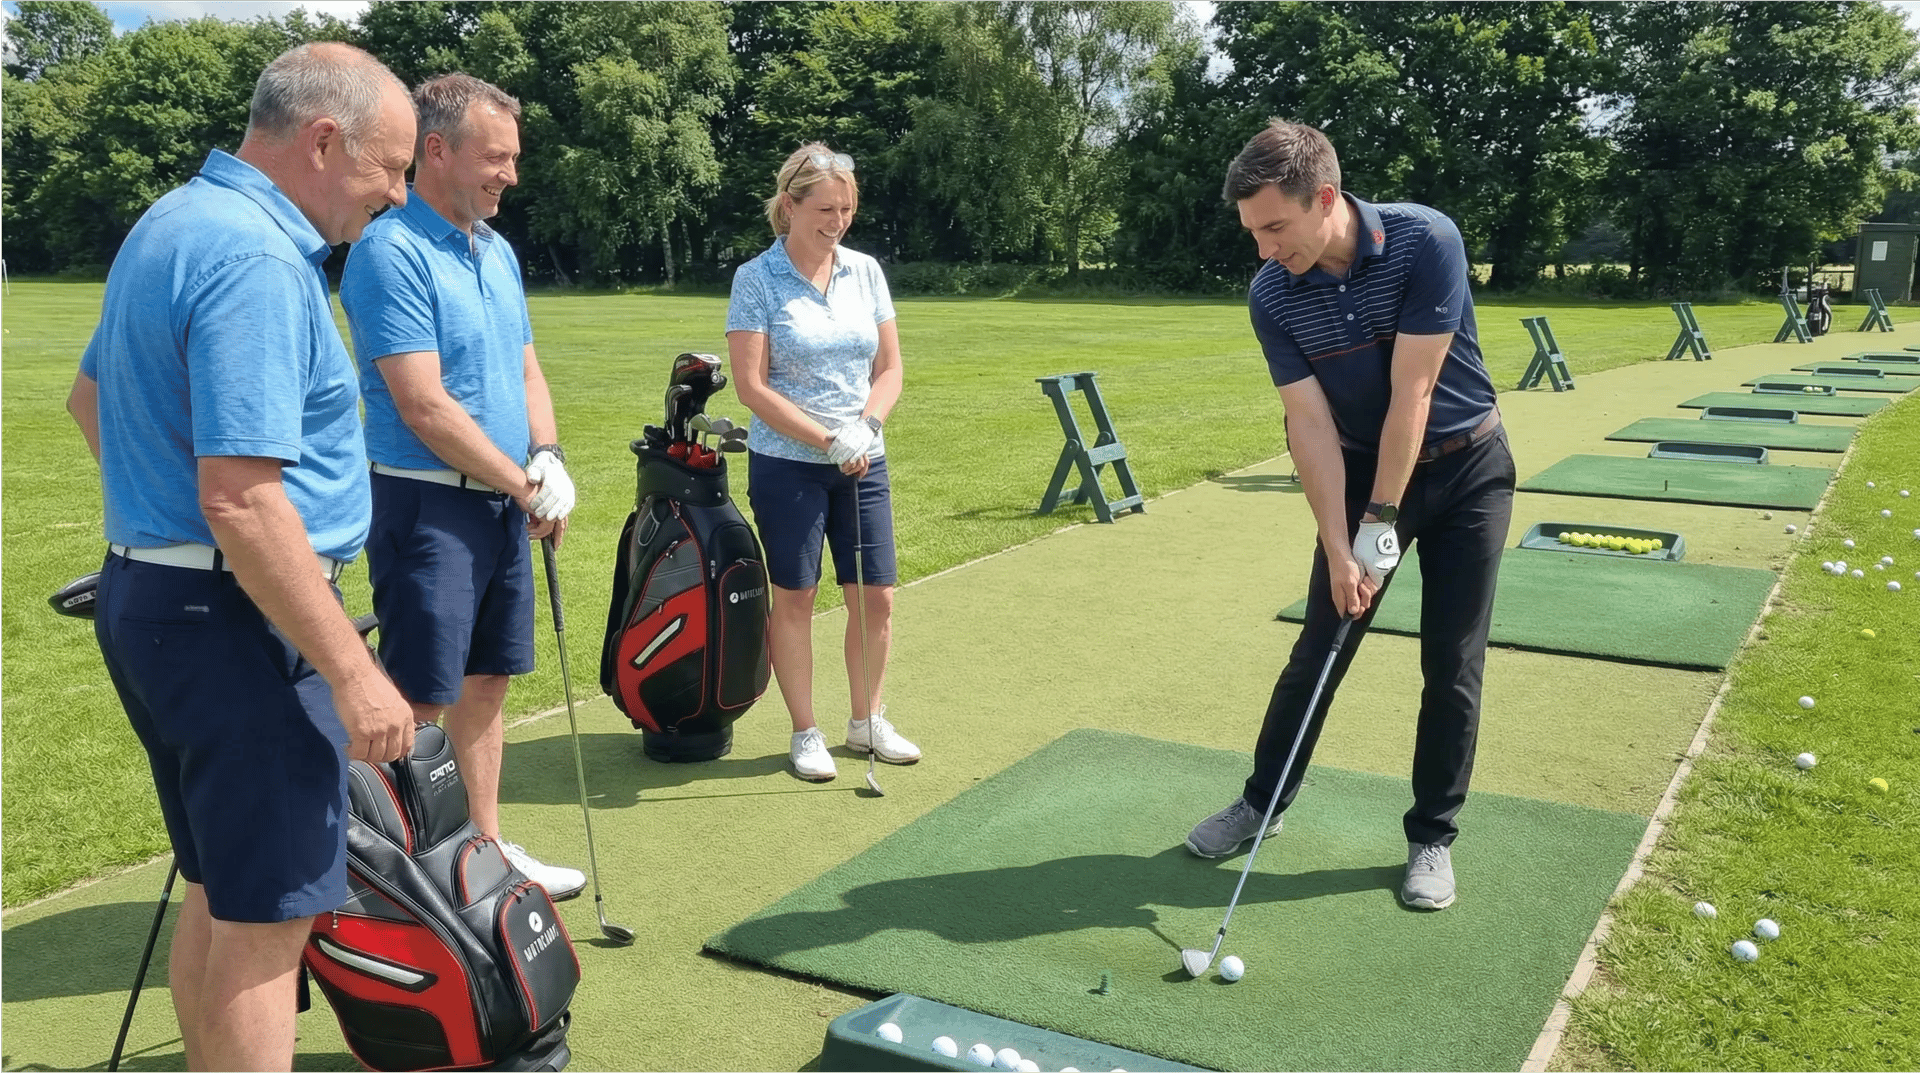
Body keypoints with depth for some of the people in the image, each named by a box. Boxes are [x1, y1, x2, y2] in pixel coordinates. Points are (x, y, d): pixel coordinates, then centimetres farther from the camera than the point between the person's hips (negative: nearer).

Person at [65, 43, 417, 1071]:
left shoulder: (174, 219, 13)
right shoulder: (257, 262, -20)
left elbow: (91, 395, 26)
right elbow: (242, 500, -26)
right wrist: (353, 672, -23)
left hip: (147, 593, 10)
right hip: (238, 619, -10)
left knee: (218, 893, 20)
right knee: (268, 918, -1)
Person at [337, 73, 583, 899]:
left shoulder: (496, 251, 12)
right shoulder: (391, 252, -15)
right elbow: (424, 406, -20)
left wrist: (548, 456, -3)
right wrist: (524, 486, -13)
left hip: (503, 503, 8)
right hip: (429, 505, -8)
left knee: (486, 683, 15)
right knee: (419, 701, -3)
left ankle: (486, 846, 27)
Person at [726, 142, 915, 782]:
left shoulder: (865, 271, 5)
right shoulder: (756, 280, -8)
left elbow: (889, 367, 8)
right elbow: (751, 387, -12)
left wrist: (865, 424, -11)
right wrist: (830, 441, -16)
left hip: (864, 462, 4)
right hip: (787, 464, -4)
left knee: (876, 596, 6)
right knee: (794, 598, 3)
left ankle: (867, 722, 25)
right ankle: (805, 734, 17)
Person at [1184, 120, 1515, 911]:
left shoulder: (1425, 242, -26)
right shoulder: (1270, 295, -15)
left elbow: (1411, 395, -25)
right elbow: (1311, 425, -14)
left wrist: (1382, 521, -22)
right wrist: (1338, 548, -18)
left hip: (1466, 467, -2)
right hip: (1362, 468, 3)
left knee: (1452, 663, 0)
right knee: (1318, 651, 6)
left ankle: (1433, 835, 15)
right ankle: (1263, 801, 23)